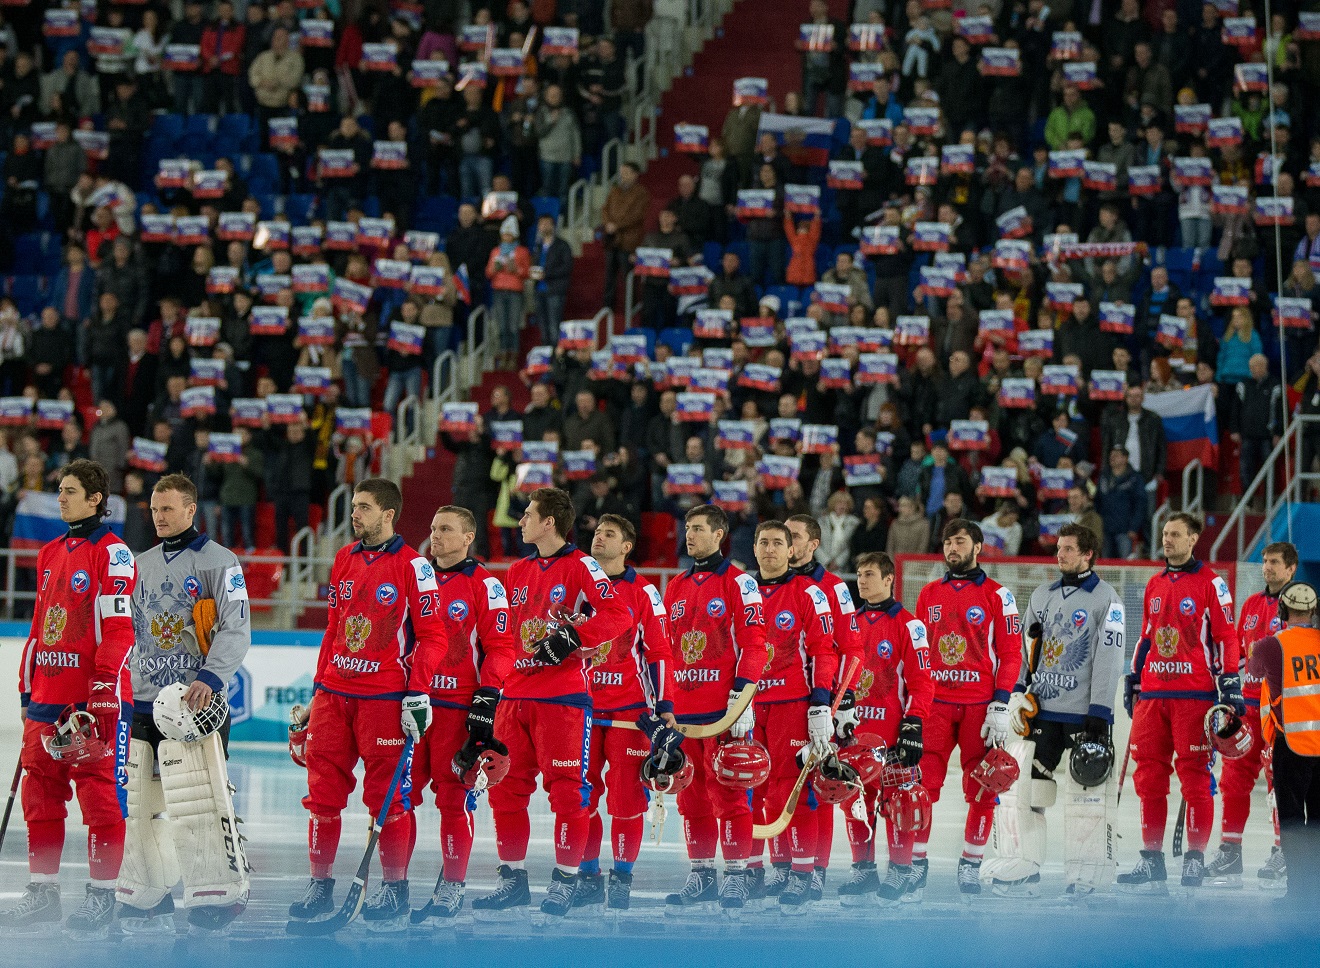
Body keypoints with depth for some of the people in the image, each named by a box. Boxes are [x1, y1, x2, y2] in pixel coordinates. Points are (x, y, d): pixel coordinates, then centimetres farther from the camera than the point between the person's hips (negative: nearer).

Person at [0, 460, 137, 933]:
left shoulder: (112, 553, -7)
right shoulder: (50, 555, 18)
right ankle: (43, 890, 16)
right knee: (40, 792, 9)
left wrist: (103, 688, -19)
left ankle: (102, 894, -1)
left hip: (92, 697, -8)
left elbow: (118, 628, -13)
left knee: (98, 795, -5)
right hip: (46, 697, 8)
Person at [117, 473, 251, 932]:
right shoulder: (142, 566, 17)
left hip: (197, 700, -7)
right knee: (141, 800, 6)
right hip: (144, 701, 7)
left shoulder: (219, 562, -3)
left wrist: (210, 679, -22)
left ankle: (221, 891, -10)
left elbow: (236, 629, -9)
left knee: (198, 799, -15)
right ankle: (145, 898, 13)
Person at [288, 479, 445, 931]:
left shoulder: (412, 566, -6)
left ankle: (395, 889, 5)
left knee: (388, 795, -3)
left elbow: (431, 635, -7)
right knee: (323, 790, 4)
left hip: (385, 697, -6)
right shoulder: (344, 560, 13)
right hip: (335, 694, 6)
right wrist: (320, 687, 17)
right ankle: (320, 885, 11)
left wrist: (418, 694, -13)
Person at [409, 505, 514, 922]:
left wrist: (486, 700, -13)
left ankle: (452, 885, 4)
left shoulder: (484, 586, -3)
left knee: (454, 795, -2)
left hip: (458, 706, -5)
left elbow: (500, 646, -6)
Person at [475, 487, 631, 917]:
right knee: (506, 786, 7)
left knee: (566, 788, -5)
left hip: (563, 694, -7)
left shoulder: (580, 567, -5)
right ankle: (513, 878, 15)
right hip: (516, 695, 7)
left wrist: (573, 636, -23)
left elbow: (618, 615, -16)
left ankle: (566, 880, 1)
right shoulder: (518, 572, 17)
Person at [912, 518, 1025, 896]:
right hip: (935, 703, 2)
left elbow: (1010, 653, -1)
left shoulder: (996, 595, 2)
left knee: (981, 791, 0)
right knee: (921, 785, -6)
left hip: (979, 705, -2)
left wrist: (1000, 707, -9)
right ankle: (915, 862, 2)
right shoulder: (929, 594, 13)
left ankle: (971, 865, 10)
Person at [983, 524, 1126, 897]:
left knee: (1087, 791, -4)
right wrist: (1018, 694, 6)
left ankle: (1088, 873, 5)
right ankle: (1022, 868, 5)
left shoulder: (1105, 599, -5)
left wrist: (1099, 715, -16)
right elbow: (1026, 650, 20)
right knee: (1020, 781, -1)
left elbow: (1109, 660, -10)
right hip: (1041, 709, 6)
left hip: (1084, 712, -5)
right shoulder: (1042, 596, 14)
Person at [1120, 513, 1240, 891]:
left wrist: (1230, 685, -11)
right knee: (1149, 775, 3)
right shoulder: (1154, 586, 17)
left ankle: (1195, 857, -1)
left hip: (1194, 694, -6)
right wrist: (1133, 680, 21)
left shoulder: (1210, 584, -2)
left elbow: (1225, 637, -5)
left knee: (1194, 775, -6)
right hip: (1153, 694, 6)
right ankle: (1152, 860, 7)